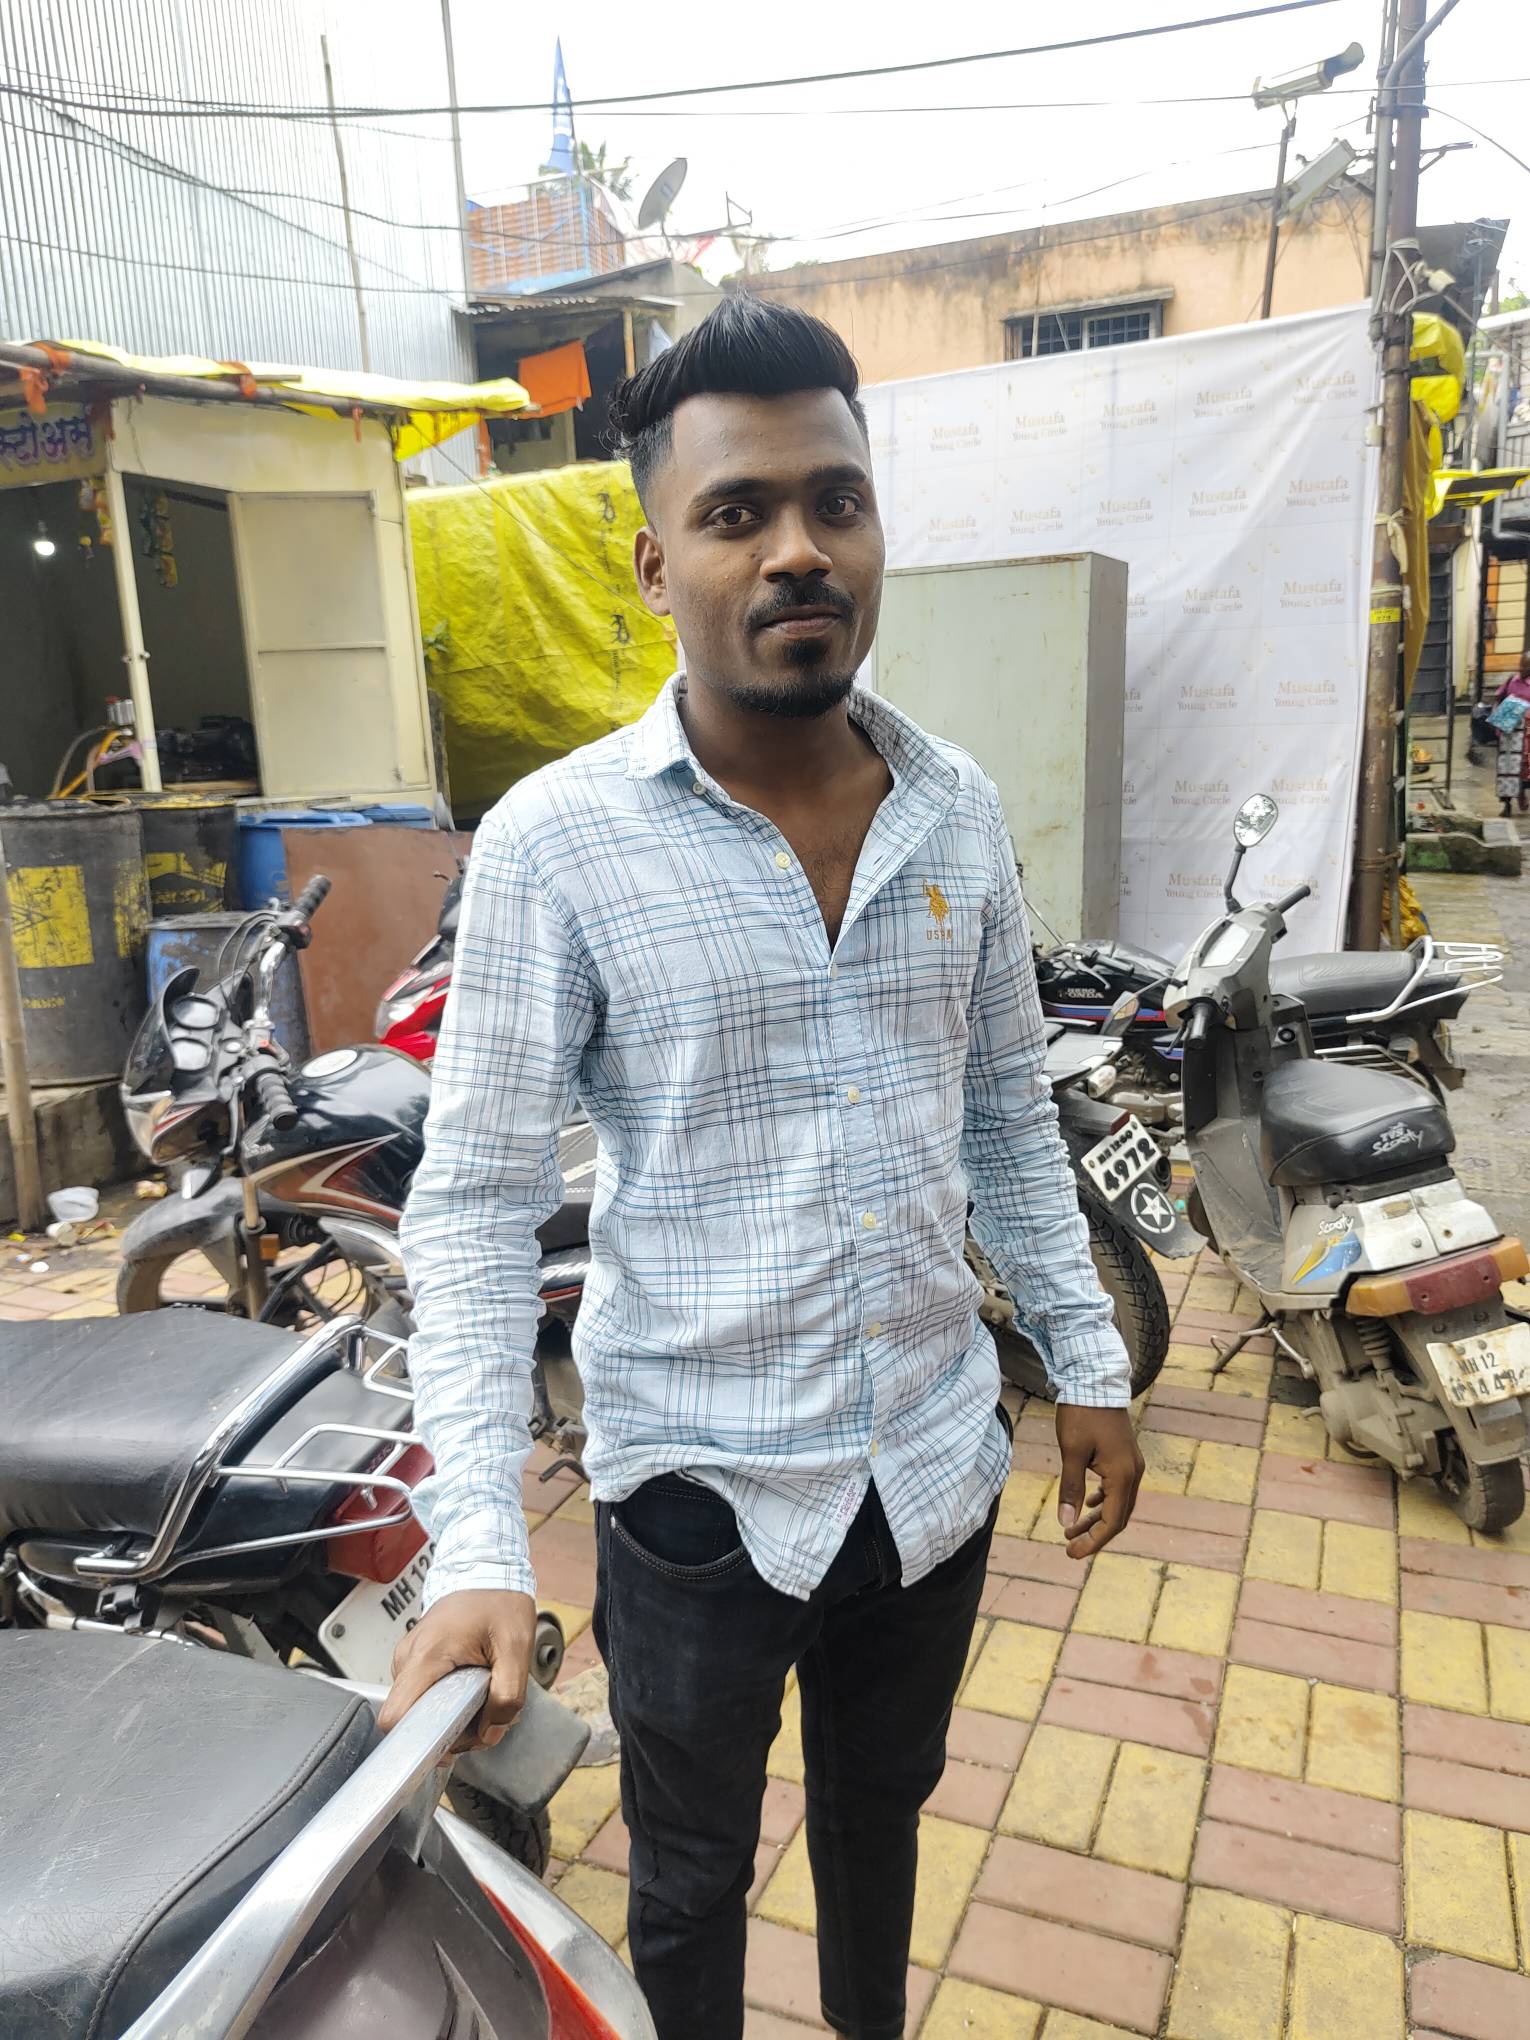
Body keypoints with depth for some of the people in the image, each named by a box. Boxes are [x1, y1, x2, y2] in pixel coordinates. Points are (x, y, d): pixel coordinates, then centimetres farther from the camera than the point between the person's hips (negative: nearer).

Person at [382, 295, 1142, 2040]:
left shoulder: (959, 809, -3)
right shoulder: (556, 840, -17)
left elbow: (1009, 1116, 7)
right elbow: (474, 1206, -16)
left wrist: (1087, 1363, 8)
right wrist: (476, 1550, -22)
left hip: (938, 1464, 5)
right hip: (699, 1488, -4)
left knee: (882, 1808, 30)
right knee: (690, 1885, 21)